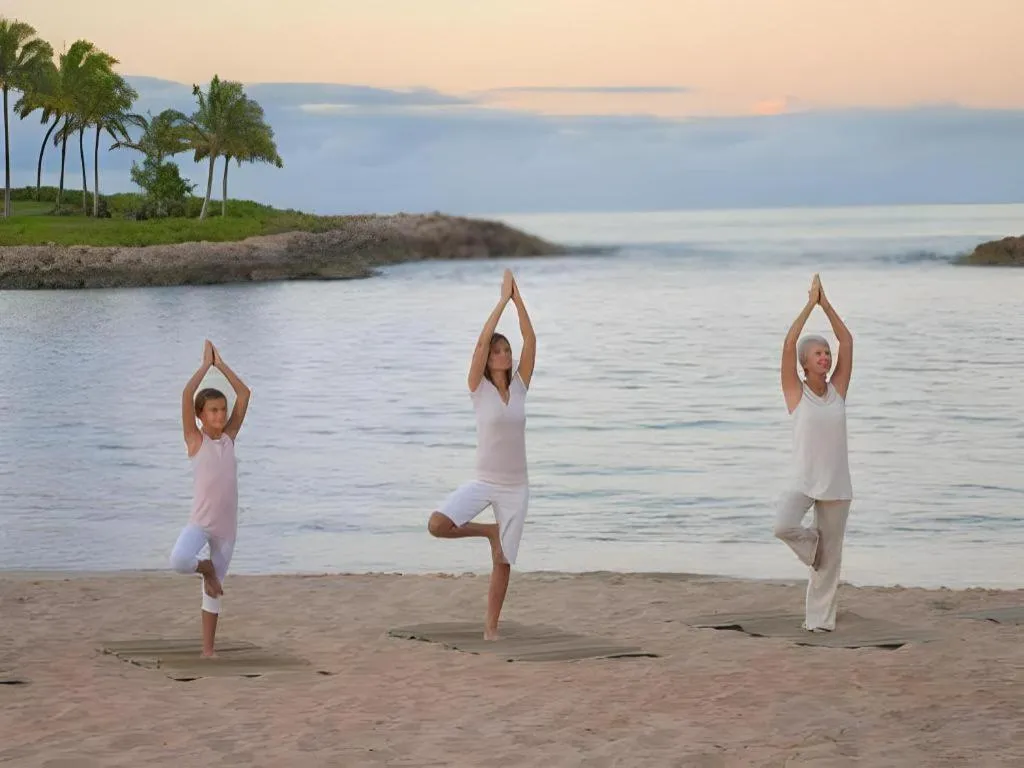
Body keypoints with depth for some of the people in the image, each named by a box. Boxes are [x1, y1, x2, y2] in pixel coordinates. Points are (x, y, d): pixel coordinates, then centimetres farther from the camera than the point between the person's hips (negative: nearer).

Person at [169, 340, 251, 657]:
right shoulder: (195, 440, -3)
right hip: (200, 522, -3)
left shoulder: (229, 437, 7)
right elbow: (187, 395, -13)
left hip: (226, 526, 3)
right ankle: (205, 568, 2)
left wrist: (221, 364, 5)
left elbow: (244, 394, 6)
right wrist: (206, 364, -5)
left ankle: (208, 649, 17)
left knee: (214, 590, 9)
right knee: (179, 560, -32)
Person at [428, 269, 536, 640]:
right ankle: (489, 531, 2)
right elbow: (483, 340, -15)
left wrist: (519, 299, -9)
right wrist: (503, 299, -14)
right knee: (437, 525, -25)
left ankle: (491, 626, 17)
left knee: (503, 561, 5)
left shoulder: (519, 386, 5)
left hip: (515, 487, 2)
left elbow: (530, 339, -3)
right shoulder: (479, 388, -4)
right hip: (483, 481, -2)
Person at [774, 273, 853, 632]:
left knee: (831, 557, 4)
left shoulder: (838, 389, 5)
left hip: (836, 484, 2)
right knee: (783, 526, -28)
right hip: (803, 481, -2)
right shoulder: (796, 392, -2)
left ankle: (819, 619, 15)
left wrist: (826, 304, 0)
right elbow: (789, 343, -11)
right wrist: (810, 303, -9)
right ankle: (812, 542, 6)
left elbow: (847, 341, 3)